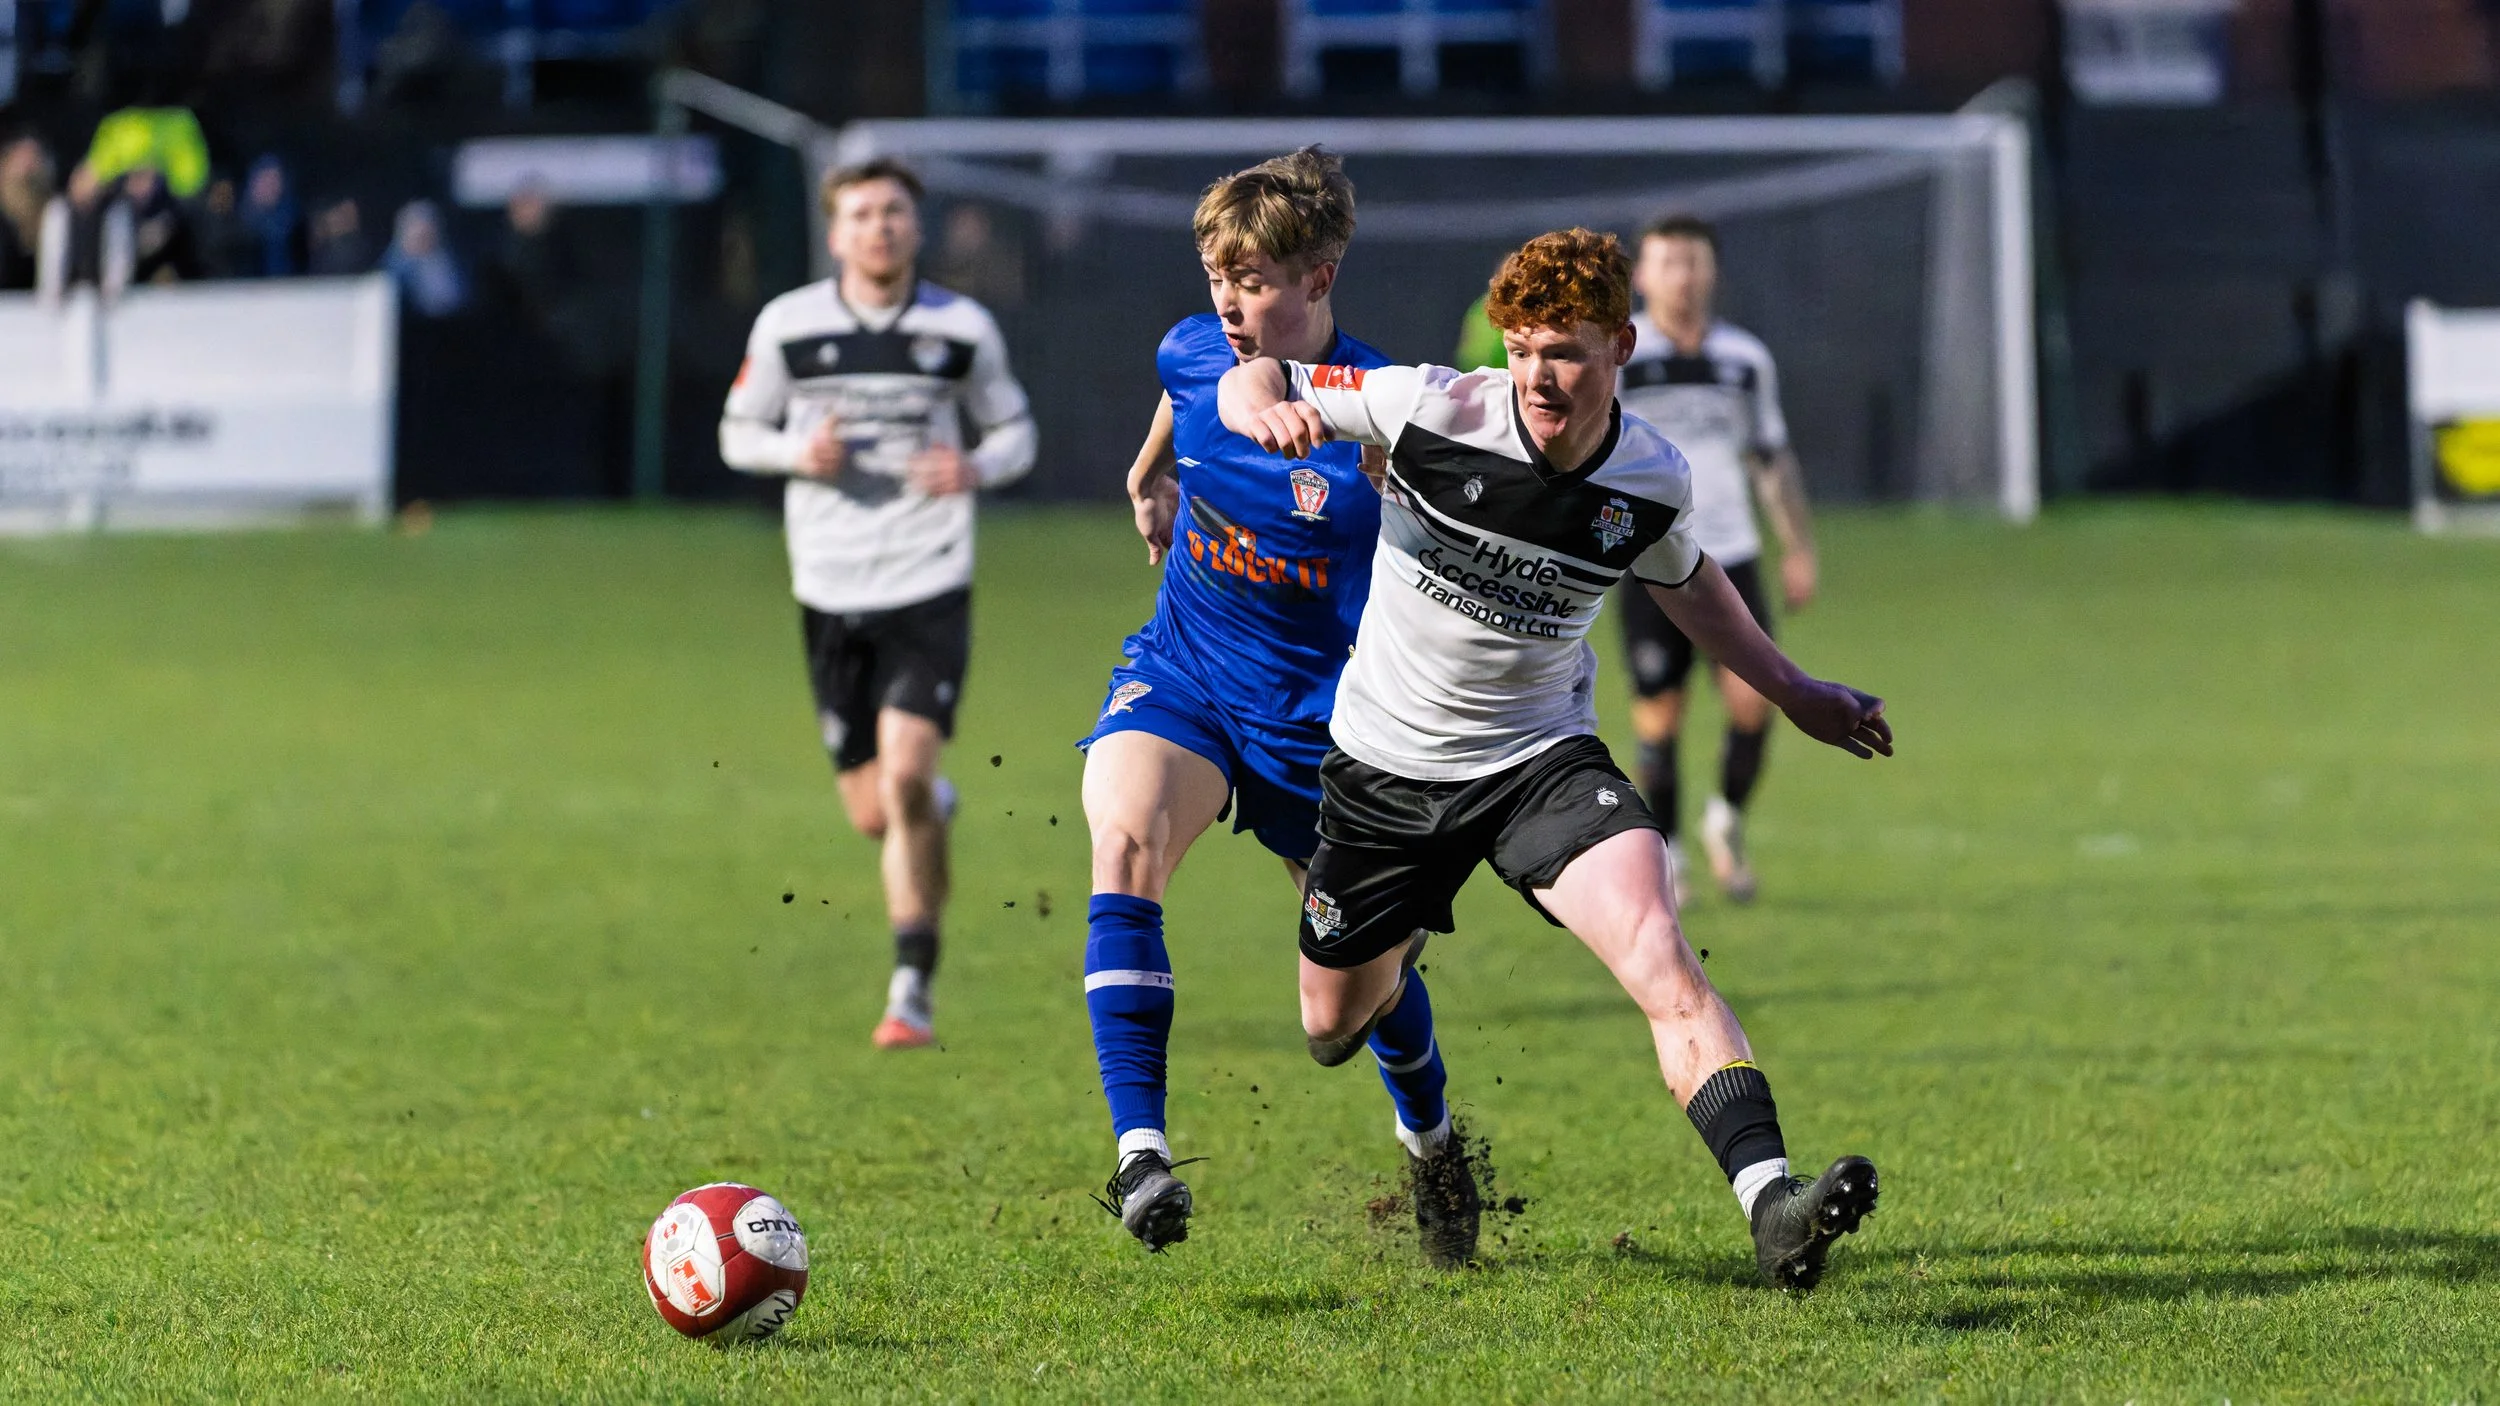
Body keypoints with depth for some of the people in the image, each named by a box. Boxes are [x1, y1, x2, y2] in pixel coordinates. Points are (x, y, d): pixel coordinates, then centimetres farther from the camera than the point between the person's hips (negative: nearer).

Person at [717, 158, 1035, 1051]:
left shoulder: (963, 329, 0)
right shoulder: (787, 325, 1)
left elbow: (1015, 432, 12)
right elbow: (737, 433, 10)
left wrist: (978, 468, -11)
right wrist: (799, 451, -11)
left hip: (930, 585, -2)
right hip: (830, 591, 2)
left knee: (905, 778, -18)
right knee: (873, 815, 5)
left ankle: (911, 992, -12)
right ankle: (932, 808, 44)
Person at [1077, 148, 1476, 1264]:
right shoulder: (1193, 354, -7)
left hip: (1320, 719, -2)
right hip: (1179, 681, 3)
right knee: (1125, 844, -29)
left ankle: (1433, 1145, 44)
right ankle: (1141, 1151, -34)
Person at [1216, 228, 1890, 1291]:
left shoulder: (1653, 479, -10)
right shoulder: (1434, 410, -19)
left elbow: (1684, 581, 15)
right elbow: (1247, 384, -9)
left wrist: (1792, 691, 17)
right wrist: (1267, 407, -33)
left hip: (1542, 756, 0)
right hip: (1386, 761, 0)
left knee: (1658, 953, -26)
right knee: (1332, 1023, 15)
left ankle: (1769, 1204, -38)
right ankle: (1402, 943, 54)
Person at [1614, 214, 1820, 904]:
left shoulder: (1746, 357, 10)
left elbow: (1772, 458, 20)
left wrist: (1798, 549, 19)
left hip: (1731, 555, 3)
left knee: (1753, 700, -10)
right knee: (1658, 718, -3)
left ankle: (1728, 820, 16)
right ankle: (1663, 853, 15)